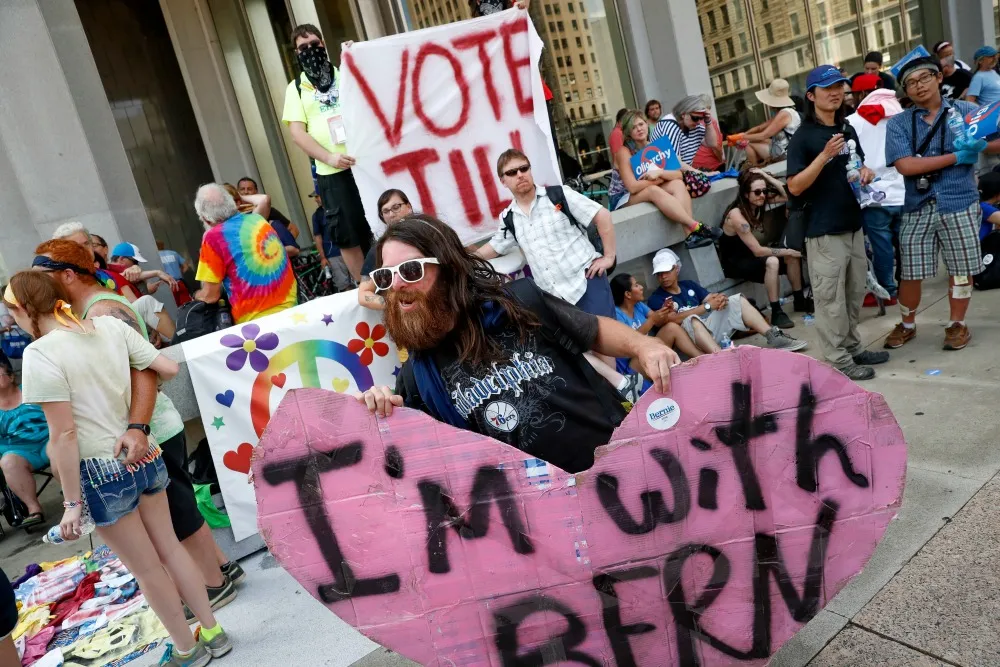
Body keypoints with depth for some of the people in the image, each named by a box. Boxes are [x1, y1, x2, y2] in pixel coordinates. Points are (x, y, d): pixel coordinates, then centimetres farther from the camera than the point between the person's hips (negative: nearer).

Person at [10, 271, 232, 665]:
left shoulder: (39, 354, -17)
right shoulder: (111, 326, -1)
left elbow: (64, 435, -18)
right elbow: (169, 369, 1)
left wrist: (72, 503, -11)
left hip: (103, 473, -6)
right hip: (145, 456, 6)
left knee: (146, 568, 12)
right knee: (169, 549, 20)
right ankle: (212, 633, 31)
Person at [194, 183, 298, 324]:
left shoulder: (213, 237, -10)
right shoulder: (257, 219, 7)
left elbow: (210, 296, -4)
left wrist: (197, 296, 16)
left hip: (255, 320, -6)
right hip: (289, 306, 6)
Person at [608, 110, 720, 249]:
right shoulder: (624, 152, -14)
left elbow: (679, 174, -6)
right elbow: (632, 187, -25)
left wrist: (660, 173, -25)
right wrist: (660, 180, -15)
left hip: (649, 195, 6)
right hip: (622, 199, -6)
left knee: (678, 184, -19)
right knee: (653, 190, -34)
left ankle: (691, 234, -36)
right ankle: (696, 227, -37)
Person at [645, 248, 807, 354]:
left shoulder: (689, 285, 20)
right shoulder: (656, 299, 0)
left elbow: (711, 299, 11)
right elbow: (673, 319, -16)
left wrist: (719, 298, -15)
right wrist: (707, 306, -15)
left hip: (710, 328, 7)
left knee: (737, 301, 0)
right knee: (692, 320, -38)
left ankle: (774, 338, -12)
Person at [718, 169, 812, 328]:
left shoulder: (758, 203, -5)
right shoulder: (736, 215, -27)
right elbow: (758, 251, -26)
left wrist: (766, 176, -17)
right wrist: (786, 251, -17)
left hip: (752, 256, 8)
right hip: (734, 262, -8)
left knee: (792, 256, -4)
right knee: (772, 262, -31)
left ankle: (799, 300, 13)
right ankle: (776, 313, -24)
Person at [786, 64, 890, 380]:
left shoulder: (848, 130, 12)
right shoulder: (803, 137, -10)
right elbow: (795, 186, -17)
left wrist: (866, 173, 3)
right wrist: (824, 155, -25)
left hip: (853, 226, 8)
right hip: (824, 231, -8)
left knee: (854, 294, 16)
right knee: (831, 299, -3)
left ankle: (853, 348, 30)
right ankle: (839, 360, 6)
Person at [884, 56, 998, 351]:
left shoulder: (967, 112, 4)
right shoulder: (898, 123, 1)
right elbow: (905, 166, -11)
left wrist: (975, 144, -21)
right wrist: (957, 157, -10)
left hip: (959, 204, 0)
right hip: (917, 207, 0)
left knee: (960, 269, 8)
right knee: (910, 272, 6)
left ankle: (957, 325, 25)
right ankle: (907, 325, 25)